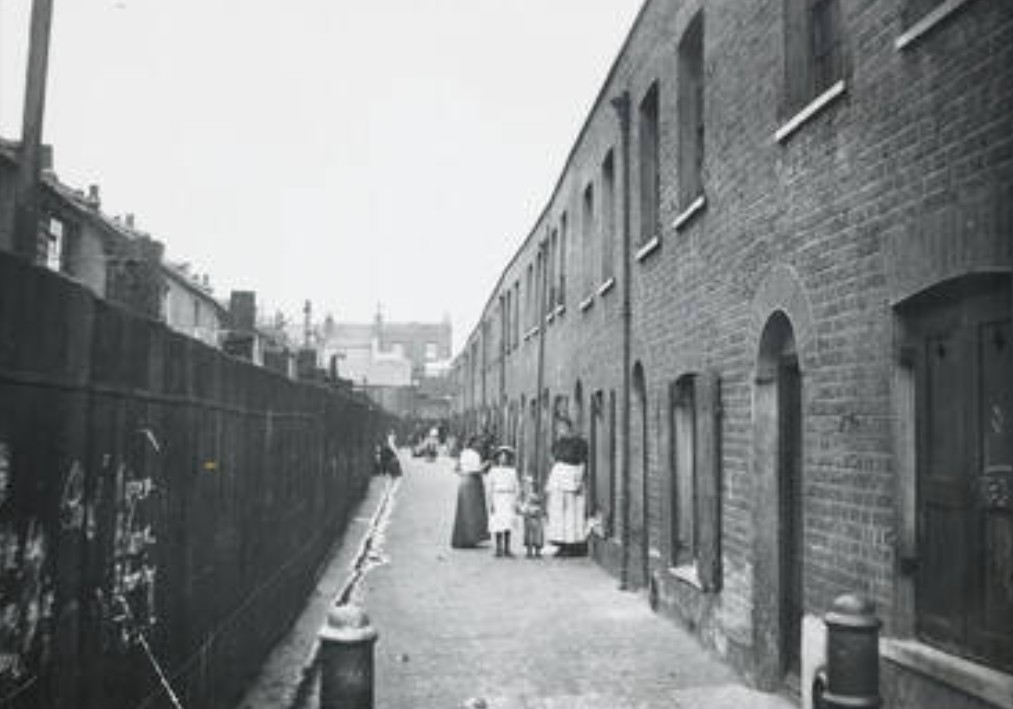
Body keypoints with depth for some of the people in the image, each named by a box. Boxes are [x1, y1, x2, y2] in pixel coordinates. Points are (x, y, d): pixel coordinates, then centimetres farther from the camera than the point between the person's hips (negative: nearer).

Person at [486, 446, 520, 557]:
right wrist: (491, 503, -6)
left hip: (509, 499, 2)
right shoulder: (493, 470, 5)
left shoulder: (513, 471, 10)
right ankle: (499, 549, -2)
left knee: (508, 525, -3)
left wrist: (515, 502, 0)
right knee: (498, 524, -8)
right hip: (497, 499, -2)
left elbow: (516, 487, 9)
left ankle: (507, 549, 2)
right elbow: (490, 487, 2)